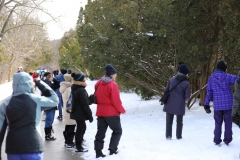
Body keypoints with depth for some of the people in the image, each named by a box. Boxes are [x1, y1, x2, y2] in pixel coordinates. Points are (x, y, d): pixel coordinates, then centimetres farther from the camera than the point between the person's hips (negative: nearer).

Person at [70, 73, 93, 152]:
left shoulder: (74, 89, 9)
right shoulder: (81, 90, -21)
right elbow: (85, 105, -22)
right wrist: (90, 115, -17)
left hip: (76, 112, 10)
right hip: (80, 113, -10)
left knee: (82, 127, 22)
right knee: (80, 129, 1)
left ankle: (79, 144, 33)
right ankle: (78, 147, 10)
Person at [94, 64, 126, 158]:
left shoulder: (98, 83, 8)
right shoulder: (113, 85, -16)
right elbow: (116, 101, -16)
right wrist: (122, 110, -3)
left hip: (100, 112, 7)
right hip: (112, 112, -7)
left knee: (100, 132, 11)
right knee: (117, 131, 9)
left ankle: (98, 152, 9)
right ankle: (112, 150, 4)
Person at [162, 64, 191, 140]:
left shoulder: (172, 79, 0)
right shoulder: (186, 83, -9)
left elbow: (166, 90, 6)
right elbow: (187, 96, -7)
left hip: (169, 103, 2)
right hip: (180, 105, -2)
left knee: (169, 120, 14)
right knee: (179, 121, 17)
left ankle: (168, 135, 12)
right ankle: (178, 136, 21)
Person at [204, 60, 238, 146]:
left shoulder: (211, 78, 0)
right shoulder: (228, 77, -7)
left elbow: (209, 92, 4)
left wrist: (206, 104, 8)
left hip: (217, 105, 2)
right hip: (228, 104, -2)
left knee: (218, 123, 12)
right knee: (228, 123, 10)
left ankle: (217, 140, 12)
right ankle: (227, 140, 13)